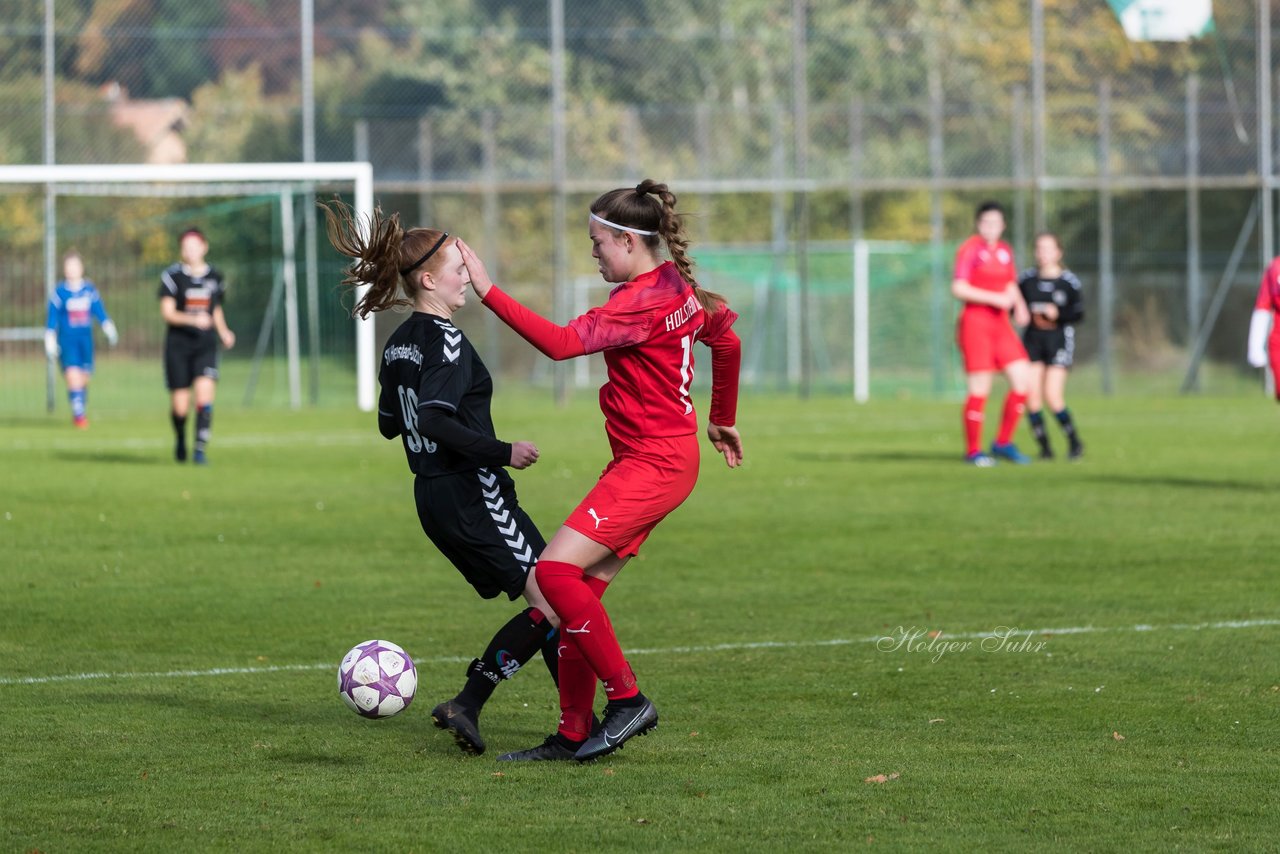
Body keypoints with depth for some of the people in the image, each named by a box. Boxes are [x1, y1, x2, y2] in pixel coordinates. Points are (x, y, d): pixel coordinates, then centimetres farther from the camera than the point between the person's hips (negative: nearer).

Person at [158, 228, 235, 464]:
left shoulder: (215, 277, 8)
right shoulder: (172, 276, -4)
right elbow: (167, 312, -10)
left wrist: (223, 332, 5)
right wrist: (192, 320, -26)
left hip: (205, 345, 2)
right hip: (178, 345, -2)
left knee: (205, 392, -19)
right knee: (180, 406, 1)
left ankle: (200, 448, -18)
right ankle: (180, 440, 32)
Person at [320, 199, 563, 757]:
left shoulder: (397, 345, 11)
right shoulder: (445, 340, -16)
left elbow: (390, 423, 21)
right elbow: (434, 420, -28)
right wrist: (503, 452, -21)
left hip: (432, 497, 10)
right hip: (472, 496, -10)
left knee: (545, 606, 14)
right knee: (551, 603, -7)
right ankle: (465, 706, -12)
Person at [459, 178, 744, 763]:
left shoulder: (642, 301, -18)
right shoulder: (678, 286, 12)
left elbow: (561, 342, -27)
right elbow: (726, 339, 28)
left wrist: (488, 291, -26)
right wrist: (722, 421, 40)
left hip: (653, 464, -10)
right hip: (659, 458, 10)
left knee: (555, 570, -17)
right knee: (580, 587, 7)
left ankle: (627, 699, -11)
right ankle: (574, 734, 11)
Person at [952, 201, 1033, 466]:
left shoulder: (1005, 251, 14)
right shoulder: (970, 250, -7)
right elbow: (959, 288, -14)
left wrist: (1019, 305, 4)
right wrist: (994, 298, -19)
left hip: (1000, 324, 7)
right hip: (975, 322, -7)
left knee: (1023, 379, -2)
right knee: (980, 388, -6)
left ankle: (1003, 444, 10)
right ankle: (973, 451, 6)